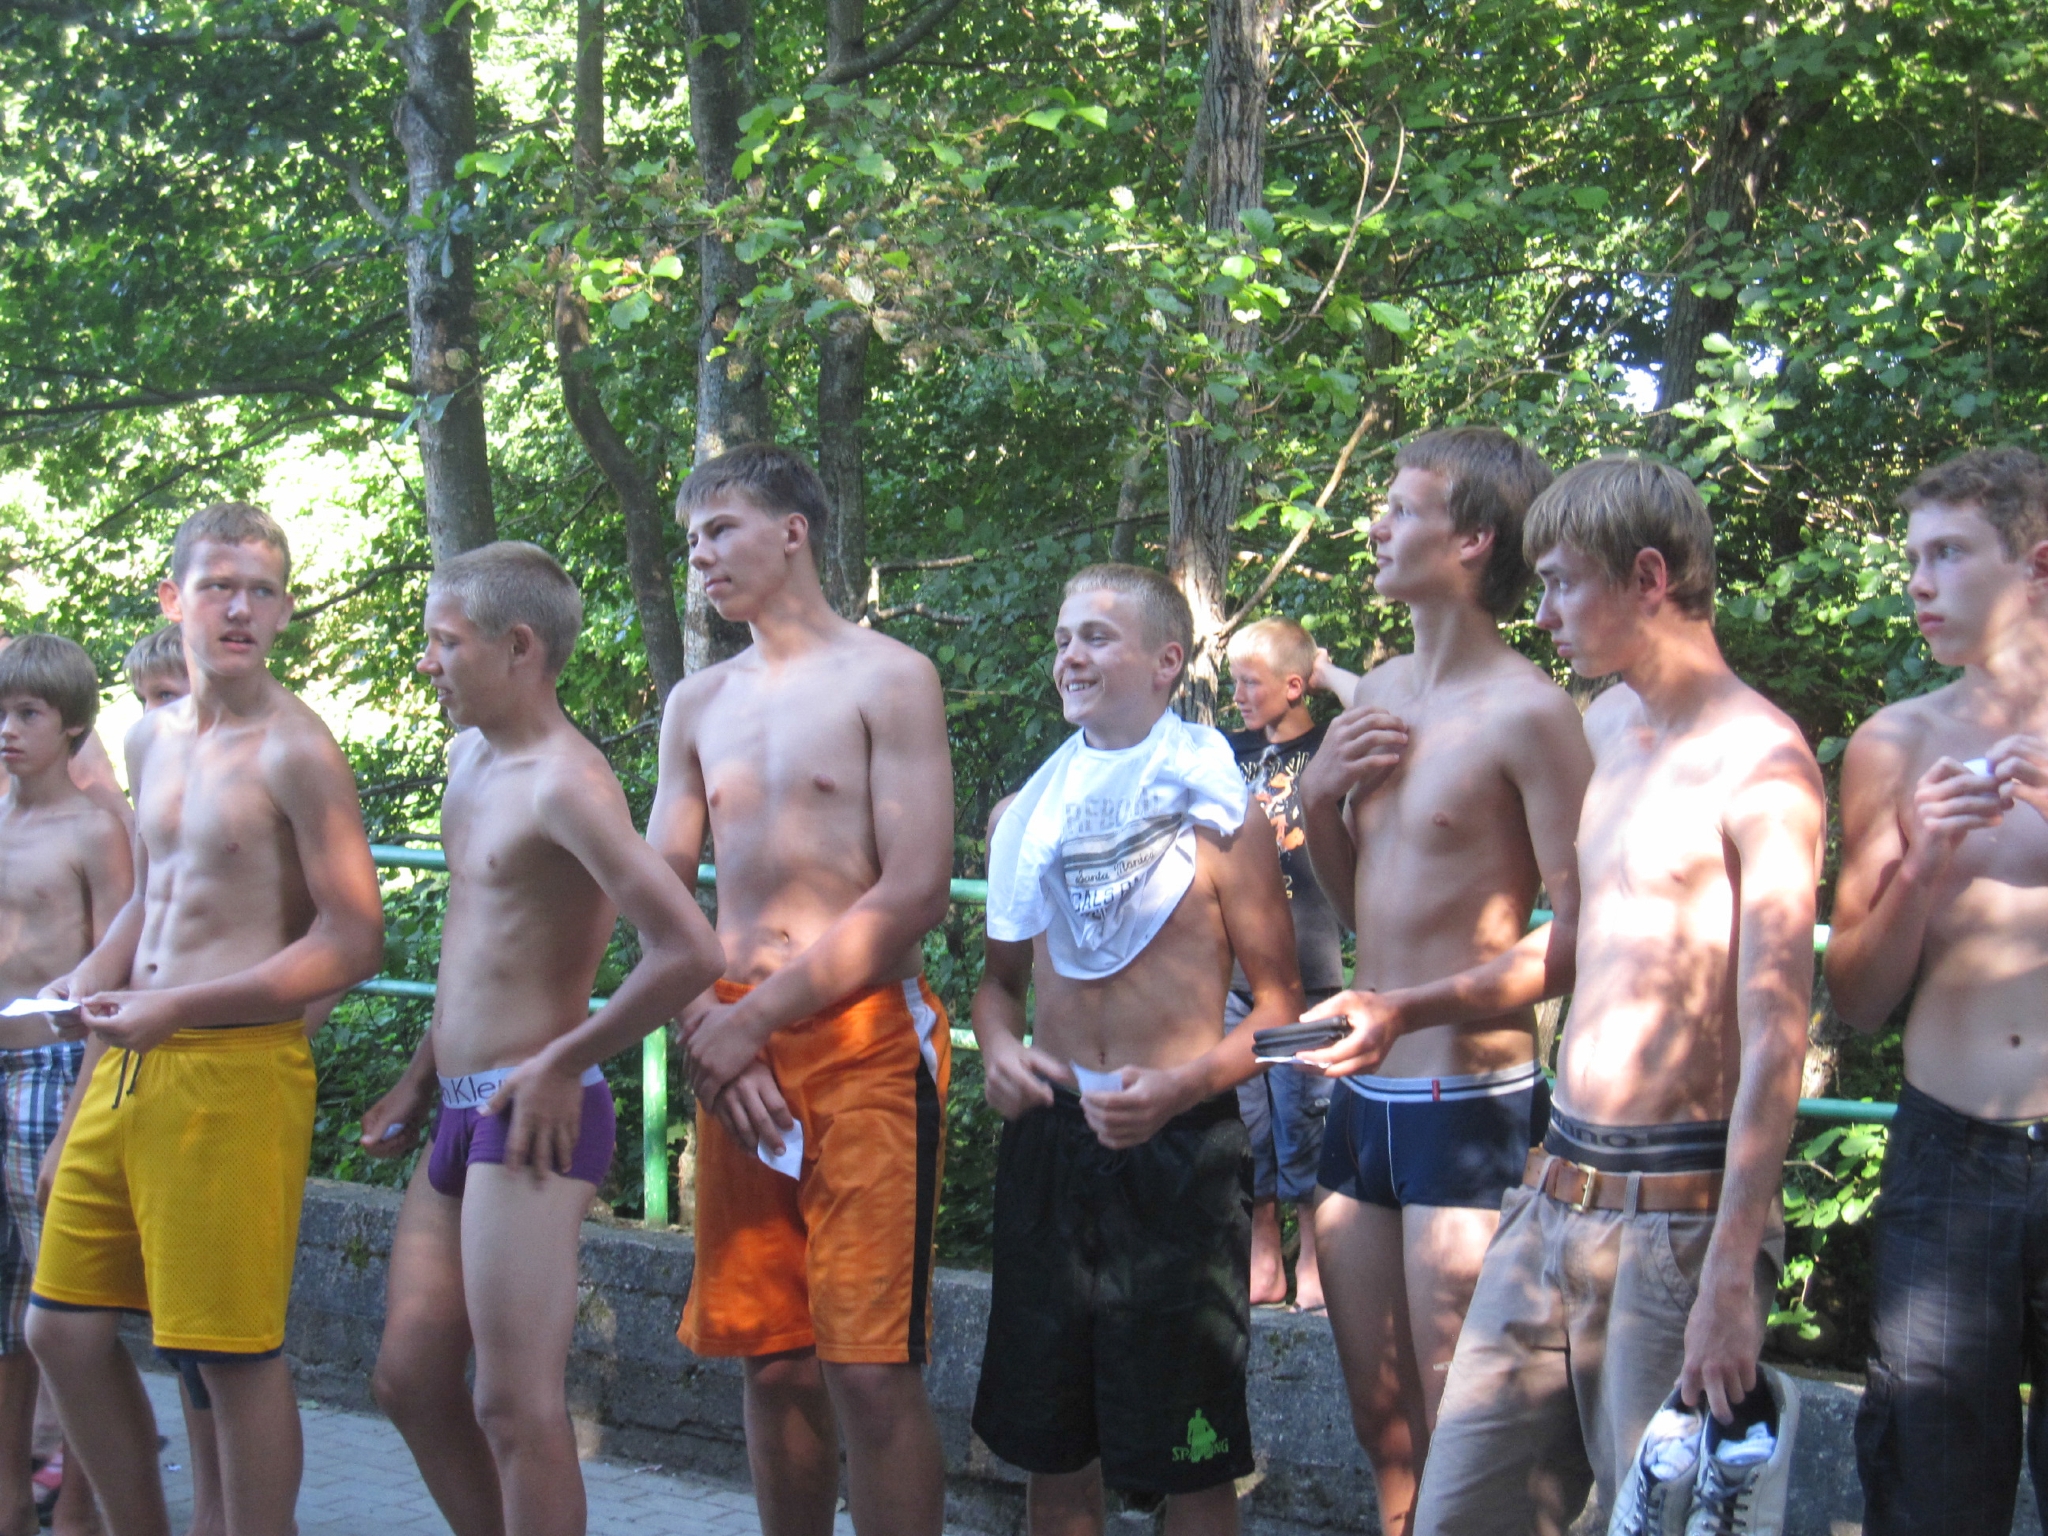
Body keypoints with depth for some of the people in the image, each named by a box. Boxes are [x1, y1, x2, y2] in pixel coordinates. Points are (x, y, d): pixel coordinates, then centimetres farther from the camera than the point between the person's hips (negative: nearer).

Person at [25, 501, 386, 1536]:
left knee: (234, 1354, -4)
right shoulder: (152, 740, 14)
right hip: (129, 1067, 8)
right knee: (63, 1328, 12)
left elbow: (352, 943, -13)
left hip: (235, 1070, -8)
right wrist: (87, 984, 10)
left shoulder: (295, 751, -10)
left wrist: (175, 1009, -17)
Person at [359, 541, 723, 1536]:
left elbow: (689, 952, -26)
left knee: (516, 1407, -6)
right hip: (460, 1116, 10)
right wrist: (424, 1078, 22)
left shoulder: (565, 782, -17)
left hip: (532, 1117, -10)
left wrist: (563, 1061, -17)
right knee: (410, 1378, 13)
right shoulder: (472, 755, 13)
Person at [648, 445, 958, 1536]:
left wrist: (755, 1020, -10)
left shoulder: (887, 679, -2)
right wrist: (707, 1035, -6)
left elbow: (916, 892, -10)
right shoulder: (696, 706, 16)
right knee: (771, 1358, 8)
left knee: (870, 1367, -9)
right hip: (736, 1050, 5)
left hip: (864, 1040, -5)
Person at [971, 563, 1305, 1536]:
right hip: (1049, 1132, 5)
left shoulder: (1214, 815, -5)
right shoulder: (1024, 815, 9)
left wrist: (1177, 1088, -20)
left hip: (1177, 1140, -5)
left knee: (1188, 1456, 1)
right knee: (1049, 1438, 12)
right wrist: (998, 1048, -2)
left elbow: (1279, 1006, -4)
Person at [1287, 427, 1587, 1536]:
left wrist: (1411, 1008, -25)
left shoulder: (1527, 712, -13)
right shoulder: (1381, 695, 12)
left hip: (1467, 1105, -8)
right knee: (1380, 1418, 16)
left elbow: (1579, 930, -17)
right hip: (1362, 1101, 8)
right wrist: (1319, 794, 2)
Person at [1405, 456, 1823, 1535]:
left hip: (1675, 1214, -8)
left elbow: (1775, 1039, -19)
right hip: (1555, 1198, 8)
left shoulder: (1758, 762, -14)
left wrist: (1729, 1280, -22)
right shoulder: (1602, 727, 12)